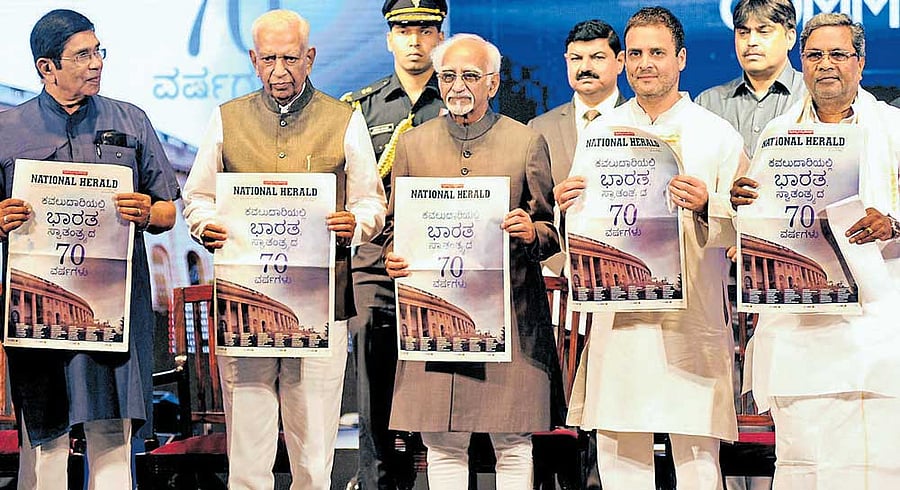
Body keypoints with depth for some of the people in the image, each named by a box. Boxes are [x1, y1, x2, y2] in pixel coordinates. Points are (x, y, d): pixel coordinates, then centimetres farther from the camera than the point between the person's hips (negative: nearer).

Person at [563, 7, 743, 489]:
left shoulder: (718, 134, 5)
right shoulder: (600, 131, 13)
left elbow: (743, 225, 0)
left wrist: (705, 207, -20)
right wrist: (568, 208, -9)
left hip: (692, 318, -2)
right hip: (617, 313, 2)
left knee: (696, 451, -2)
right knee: (618, 450, 5)